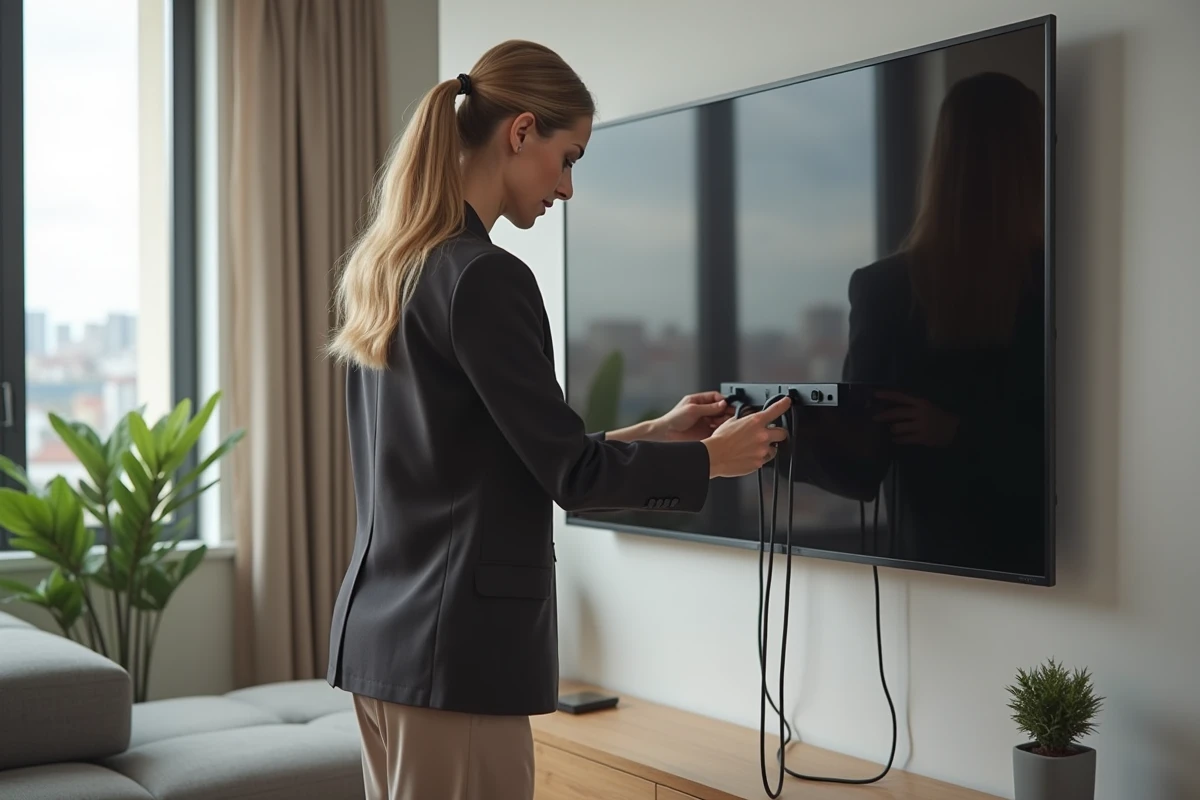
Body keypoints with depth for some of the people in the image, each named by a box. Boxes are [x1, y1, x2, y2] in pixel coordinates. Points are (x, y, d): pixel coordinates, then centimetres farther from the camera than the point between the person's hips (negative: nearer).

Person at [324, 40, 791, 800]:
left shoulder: (385, 266, 10)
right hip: (455, 645, -9)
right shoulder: (484, 277, -18)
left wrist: (654, 433, 18)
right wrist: (713, 457, 1)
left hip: (384, 628, 9)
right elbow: (569, 473, -13)